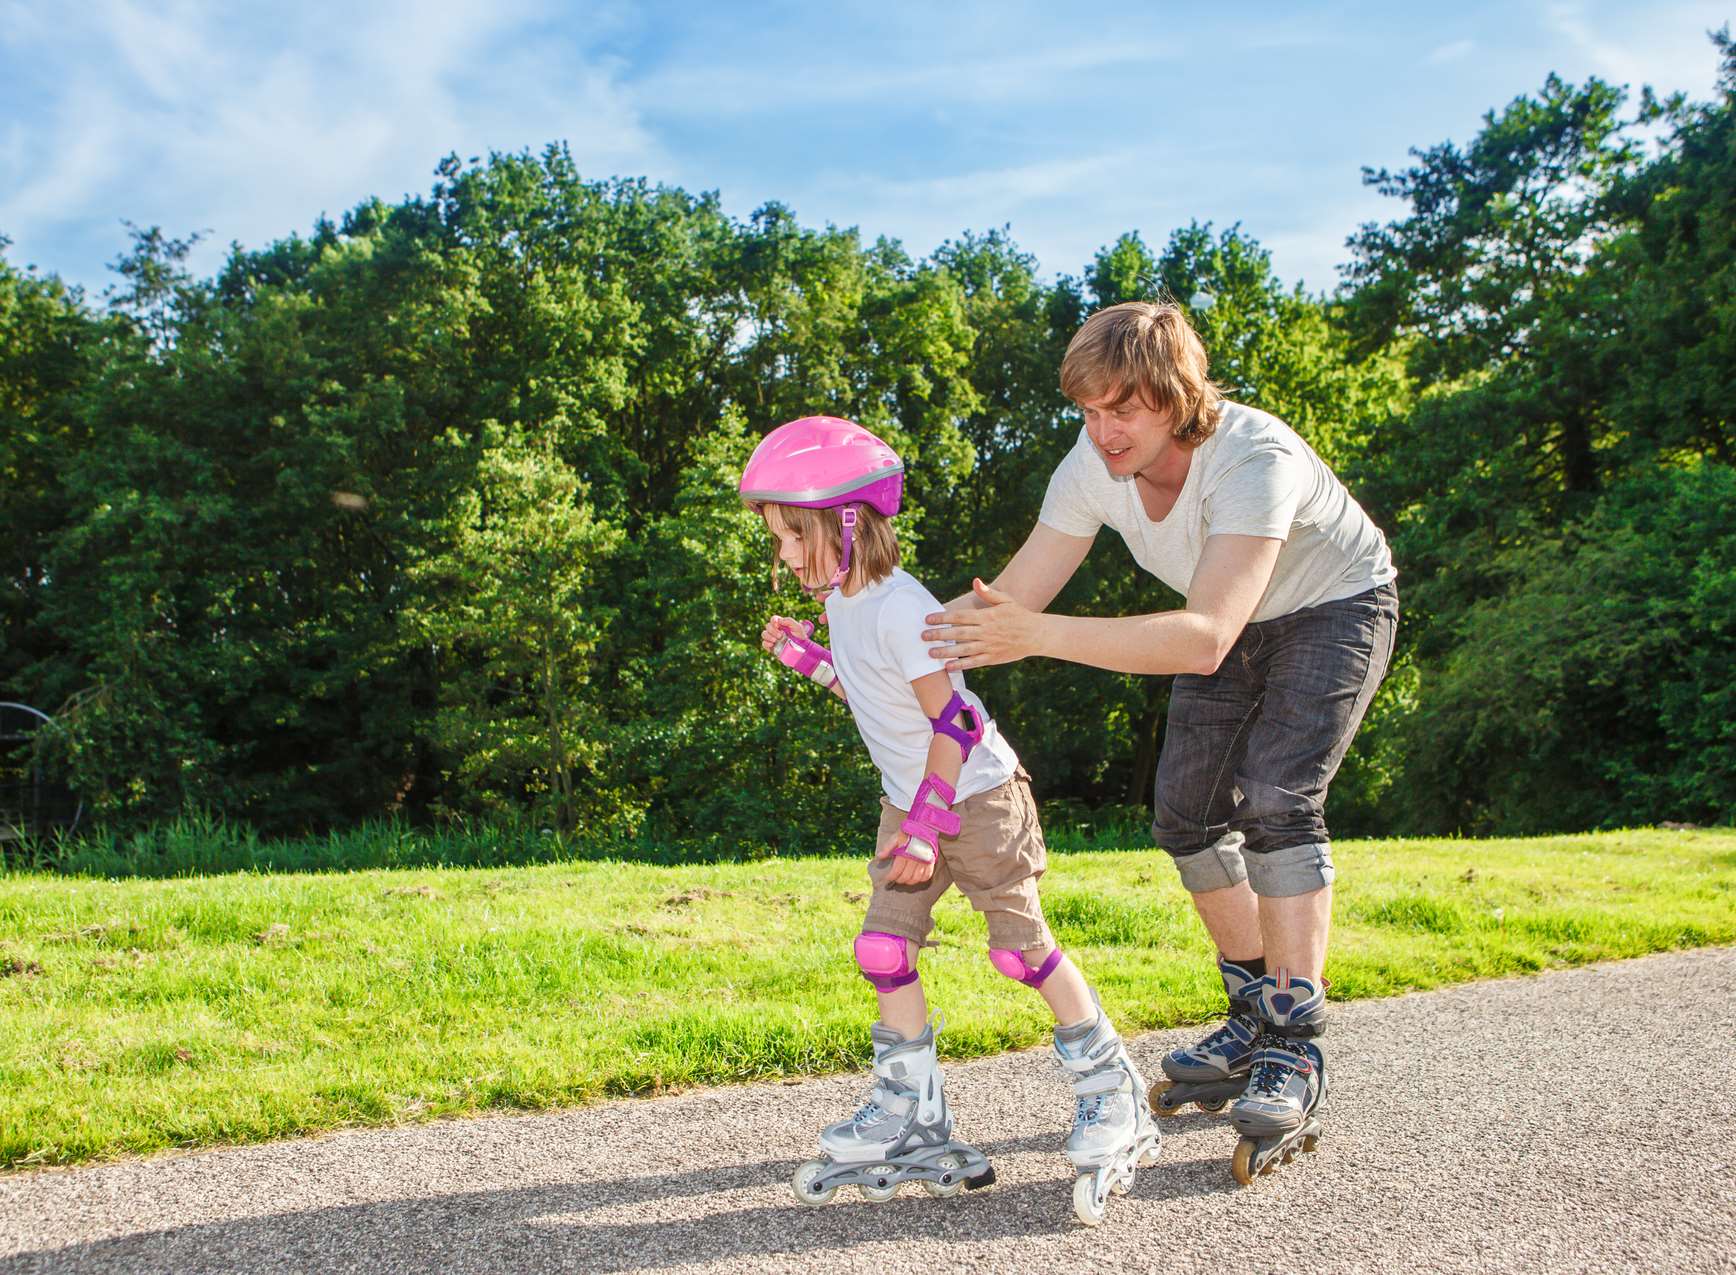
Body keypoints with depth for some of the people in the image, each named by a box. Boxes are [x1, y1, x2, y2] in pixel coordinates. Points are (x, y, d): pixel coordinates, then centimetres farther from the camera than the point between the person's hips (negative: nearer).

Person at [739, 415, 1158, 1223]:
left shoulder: (898, 607, -24)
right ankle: (910, 1111, 14)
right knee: (883, 948, 4)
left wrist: (926, 824, -23)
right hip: (910, 800, 9)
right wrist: (807, 658, 9)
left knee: (1020, 945, -1)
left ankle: (1109, 1088, 15)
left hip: (975, 796, -9)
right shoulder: (842, 603, 5)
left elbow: (951, 720, -23)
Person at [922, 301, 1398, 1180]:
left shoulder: (1254, 460, -40)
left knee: (1275, 800, -24)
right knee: (1186, 817, 0)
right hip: (1237, 622, 6)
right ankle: (1256, 1018, 17)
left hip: (1336, 609, -6)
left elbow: (1204, 640, -51)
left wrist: (1040, 635, -58)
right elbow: (1009, 602, -16)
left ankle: (1294, 1052, -15)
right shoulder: (1094, 466, -21)